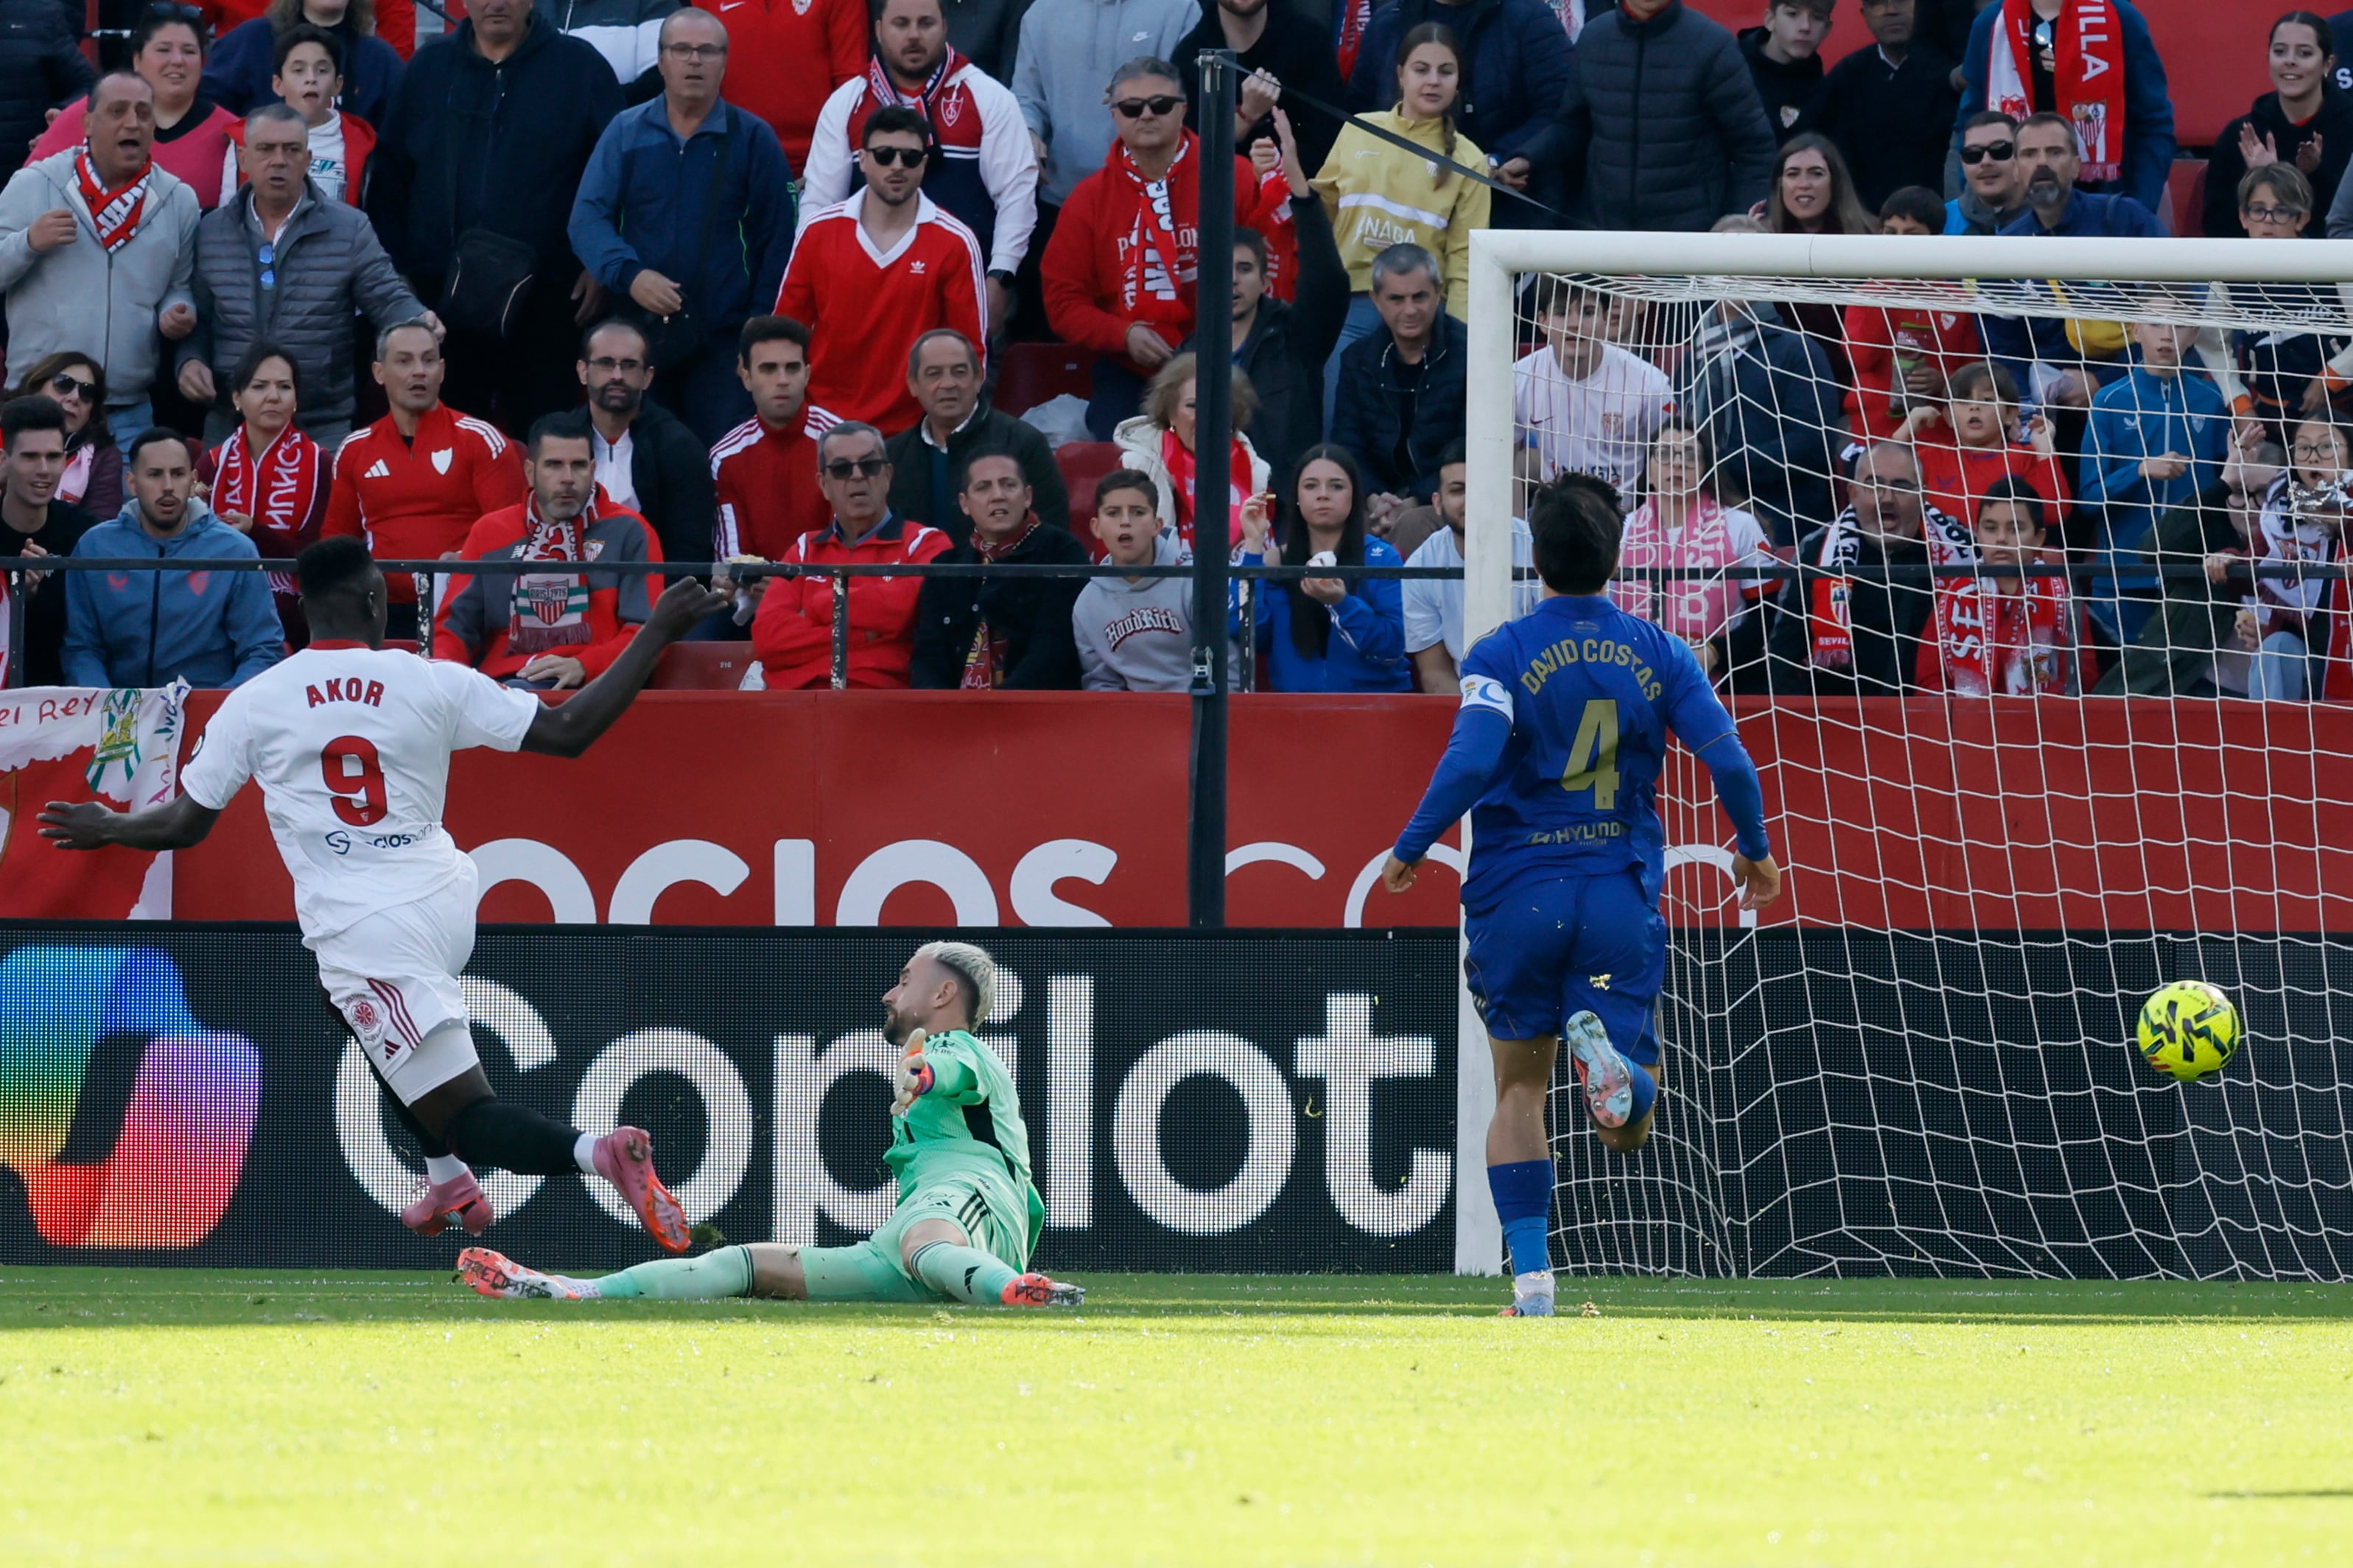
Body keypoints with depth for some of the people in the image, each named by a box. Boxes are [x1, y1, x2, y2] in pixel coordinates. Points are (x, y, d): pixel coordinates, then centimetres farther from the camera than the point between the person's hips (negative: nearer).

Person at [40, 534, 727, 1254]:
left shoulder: (253, 704, -3)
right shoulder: (433, 683, -1)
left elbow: (185, 824, 5)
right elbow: (569, 732, -2)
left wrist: (108, 828, 28)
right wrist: (658, 632, 6)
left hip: (364, 937, -4)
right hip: (448, 908, 4)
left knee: (467, 1119, -5)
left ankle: (595, 1151, -34)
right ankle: (450, 1188, 33)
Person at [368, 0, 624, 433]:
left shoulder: (581, 69, 4)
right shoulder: (428, 70, 11)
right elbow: (390, 179, 12)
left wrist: (600, 267, -5)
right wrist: (397, 268, 4)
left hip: (545, 298, -3)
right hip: (441, 295, 3)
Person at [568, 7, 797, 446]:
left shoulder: (753, 139, 4)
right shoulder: (626, 132, 8)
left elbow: (776, 240, 3)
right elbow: (588, 217, 1)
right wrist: (629, 274, -16)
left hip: (723, 339, -2)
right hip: (637, 332, 2)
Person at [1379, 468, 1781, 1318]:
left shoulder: (1502, 654, -5)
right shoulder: (1659, 654, 2)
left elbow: (1471, 763, -18)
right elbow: (1729, 761, -3)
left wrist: (1408, 850, -4)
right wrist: (1754, 849, 14)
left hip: (1518, 896, -1)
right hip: (1622, 895, 1)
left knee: (1519, 1087, 13)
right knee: (1628, 1125, 4)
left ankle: (1531, 1281, 1)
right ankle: (1607, 1050, -32)